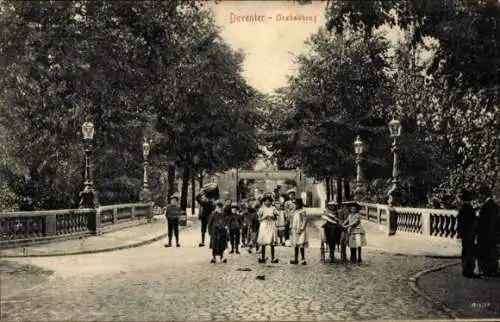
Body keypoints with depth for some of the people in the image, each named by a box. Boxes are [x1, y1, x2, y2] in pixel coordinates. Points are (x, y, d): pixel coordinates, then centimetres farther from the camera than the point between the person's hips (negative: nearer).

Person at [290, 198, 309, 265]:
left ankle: (303, 259, -3)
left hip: (300, 230, -8)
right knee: (296, 245, 10)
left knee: (301, 245, -8)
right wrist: (291, 228, 13)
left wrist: (301, 229, -19)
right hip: (294, 230, 8)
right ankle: (296, 259, 16)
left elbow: (305, 221, -14)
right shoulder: (295, 212, 14)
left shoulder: (303, 211, -9)